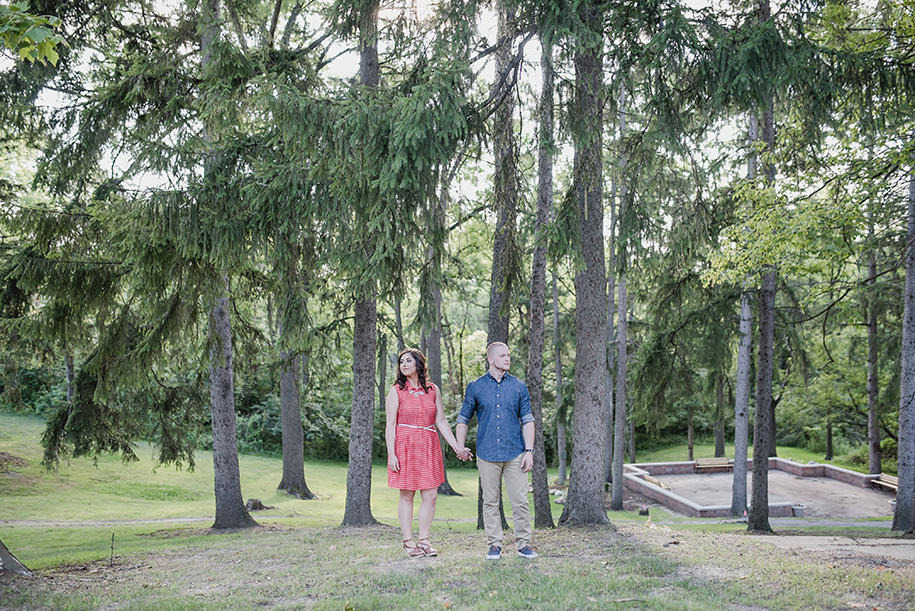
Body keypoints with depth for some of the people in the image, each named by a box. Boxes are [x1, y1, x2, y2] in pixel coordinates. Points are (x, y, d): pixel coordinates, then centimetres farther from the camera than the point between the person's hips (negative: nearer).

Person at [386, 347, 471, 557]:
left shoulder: (433, 390, 9)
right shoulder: (396, 391, 0)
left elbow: (441, 421, 11)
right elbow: (390, 425, -2)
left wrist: (457, 447, 5)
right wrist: (391, 454, -10)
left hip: (429, 447, 3)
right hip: (405, 447, -3)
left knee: (431, 495, 0)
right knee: (407, 495, 1)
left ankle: (424, 540, 12)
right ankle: (408, 542, 10)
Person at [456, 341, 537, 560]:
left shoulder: (519, 386, 7)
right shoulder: (475, 387, 5)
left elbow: (527, 420, 7)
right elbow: (463, 419, 12)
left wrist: (529, 451, -1)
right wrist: (460, 448, 5)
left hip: (515, 454, 0)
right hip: (487, 454, 0)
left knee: (520, 500, -1)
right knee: (490, 501, 6)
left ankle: (523, 544, 10)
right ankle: (494, 544, 15)